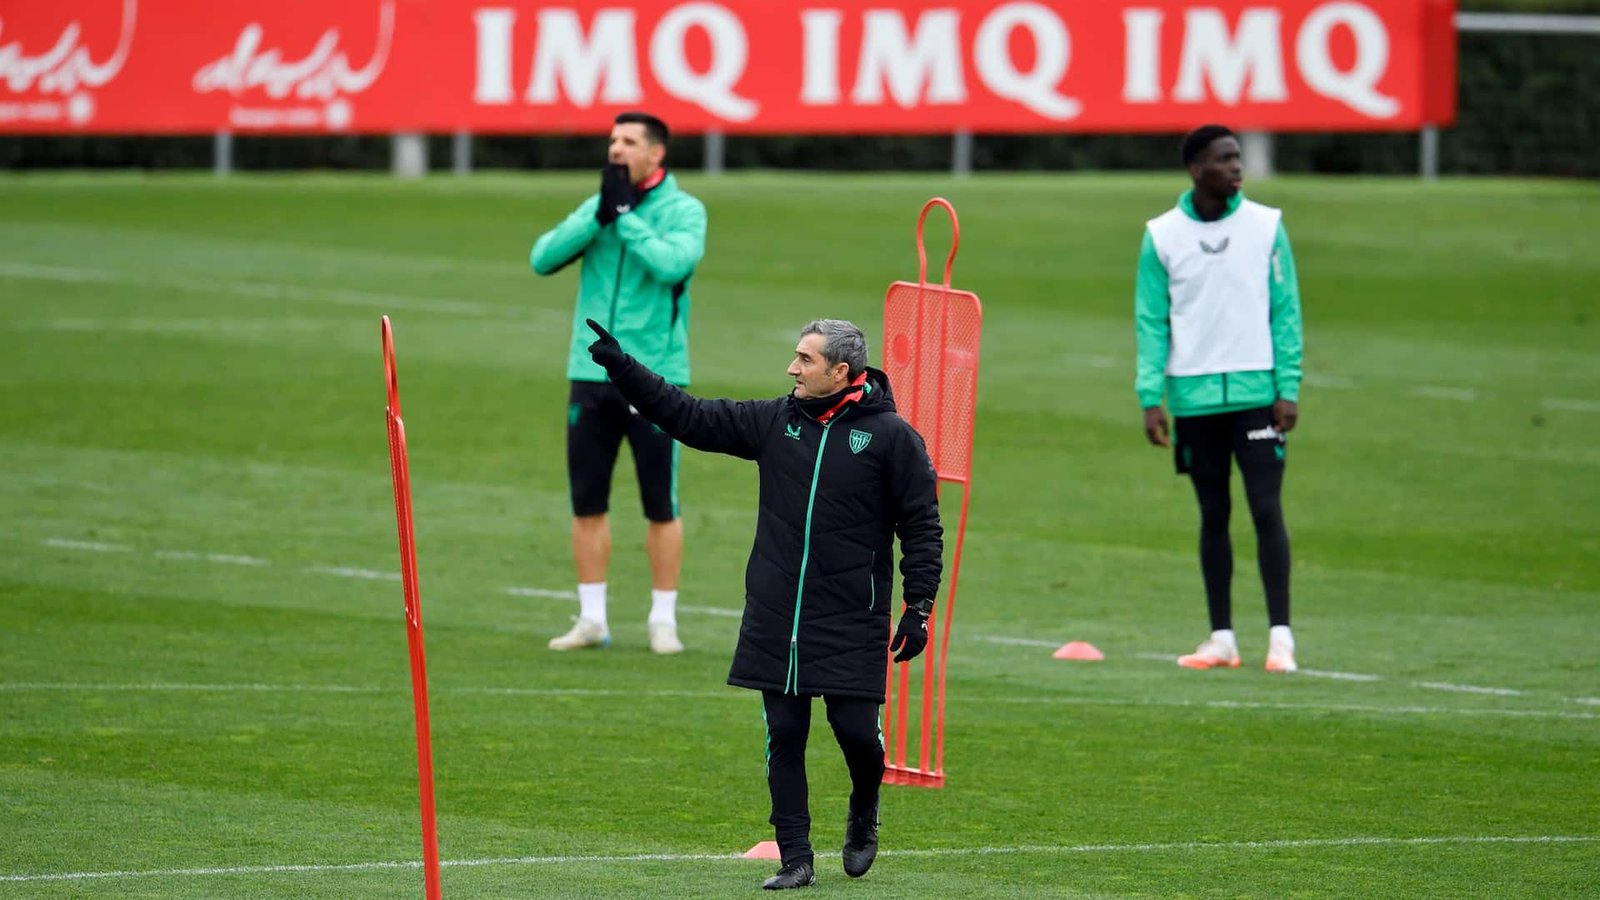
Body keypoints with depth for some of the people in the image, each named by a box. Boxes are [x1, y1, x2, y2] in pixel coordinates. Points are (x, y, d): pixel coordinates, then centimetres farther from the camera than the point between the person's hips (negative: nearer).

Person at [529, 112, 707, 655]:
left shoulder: (683, 211, -2)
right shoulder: (596, 207, 10)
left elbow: (672, 263, -21)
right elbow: (544, 259, -3)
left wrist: (626, 213, -15)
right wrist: (599, 216, -13)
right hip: (590, 375, 4)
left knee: (661, 506, 1)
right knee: (587, 503, 5)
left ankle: (663, 619, 10)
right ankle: (591, 619, 14)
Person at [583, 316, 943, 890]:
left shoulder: (890, 435, -4)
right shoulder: (774, 422, 7)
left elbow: (922, 527, -1)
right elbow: (688, 417, 8)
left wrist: (918, 607, -6)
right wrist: (619, 365, 2)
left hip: (851, 623, -4)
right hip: (776, 621, 4)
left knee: (856, 730, -5)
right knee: (784, 738, 2)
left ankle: (864, 811, 27)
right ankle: (795, 859, 9)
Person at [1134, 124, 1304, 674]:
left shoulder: (1265, 226, 3)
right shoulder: (1162, 236, 3)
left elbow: (1286, 312, 3)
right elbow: (1151, 321, 4)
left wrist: (1288, 387, -4)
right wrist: (1150, 397, -3)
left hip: (1256, 394, -1)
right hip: (1194, 398, 1)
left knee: (1267, 510, -7)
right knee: (1213, 515, 7)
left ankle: (1280, 635, -4)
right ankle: (1221, 638, 12)